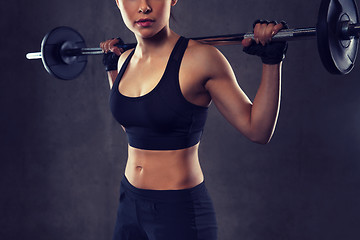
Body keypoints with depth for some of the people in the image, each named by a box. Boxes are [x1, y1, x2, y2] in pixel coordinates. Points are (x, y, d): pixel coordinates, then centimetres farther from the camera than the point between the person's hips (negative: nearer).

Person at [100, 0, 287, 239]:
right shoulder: (126, 59, 3)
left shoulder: (201, 59, -15)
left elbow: (258, 130, -12)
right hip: (130, 203, 6)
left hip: (181, 211, -6)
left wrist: (272, 60, -19)